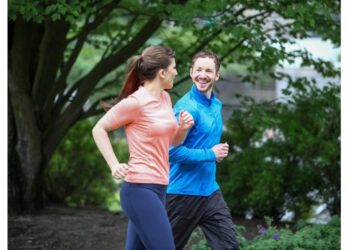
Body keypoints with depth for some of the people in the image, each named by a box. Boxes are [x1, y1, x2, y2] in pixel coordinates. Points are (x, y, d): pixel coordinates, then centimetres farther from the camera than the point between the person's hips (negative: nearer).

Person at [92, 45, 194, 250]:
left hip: (157, 188, 9)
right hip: (141, 189, -9)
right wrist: (114, 165, -11)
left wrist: (184, 128, 3)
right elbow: (99, 129, -6)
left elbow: (172, 141, 24)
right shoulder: (136, 102, -13)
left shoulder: (165, 98, 12)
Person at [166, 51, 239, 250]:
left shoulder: (216, 105, 9)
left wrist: (217, 153, 4)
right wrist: (210, 154, -16)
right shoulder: (186, 107, -17)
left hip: (210, 191, 7)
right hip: (184, 193, -7)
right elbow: (173, 150, -24)